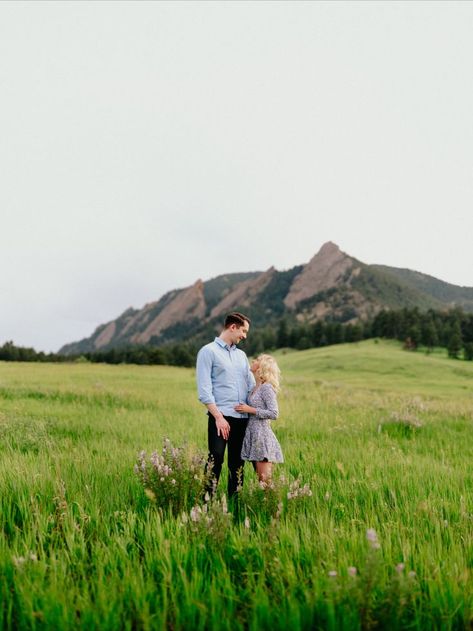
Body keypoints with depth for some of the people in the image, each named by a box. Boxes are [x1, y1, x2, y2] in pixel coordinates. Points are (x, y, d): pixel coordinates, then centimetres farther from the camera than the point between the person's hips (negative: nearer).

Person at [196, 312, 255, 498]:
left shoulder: (241, 355, 20)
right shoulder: (208, 351, -1)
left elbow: (252, 386, 19)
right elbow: (204, 390, -9)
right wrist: (218, 417, -15)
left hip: (243, 417, 7)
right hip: (221, 416, -6)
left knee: (237, 463, 10)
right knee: (216, 459, -12)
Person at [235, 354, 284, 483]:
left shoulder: (266, 387, -13)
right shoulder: (255, 388, 12)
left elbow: (274, 414, -19)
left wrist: (250, 409, -17)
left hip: (262, 435, -9)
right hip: (253, 435, 9)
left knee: (265, 479, -6)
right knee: (260, 478, 12)